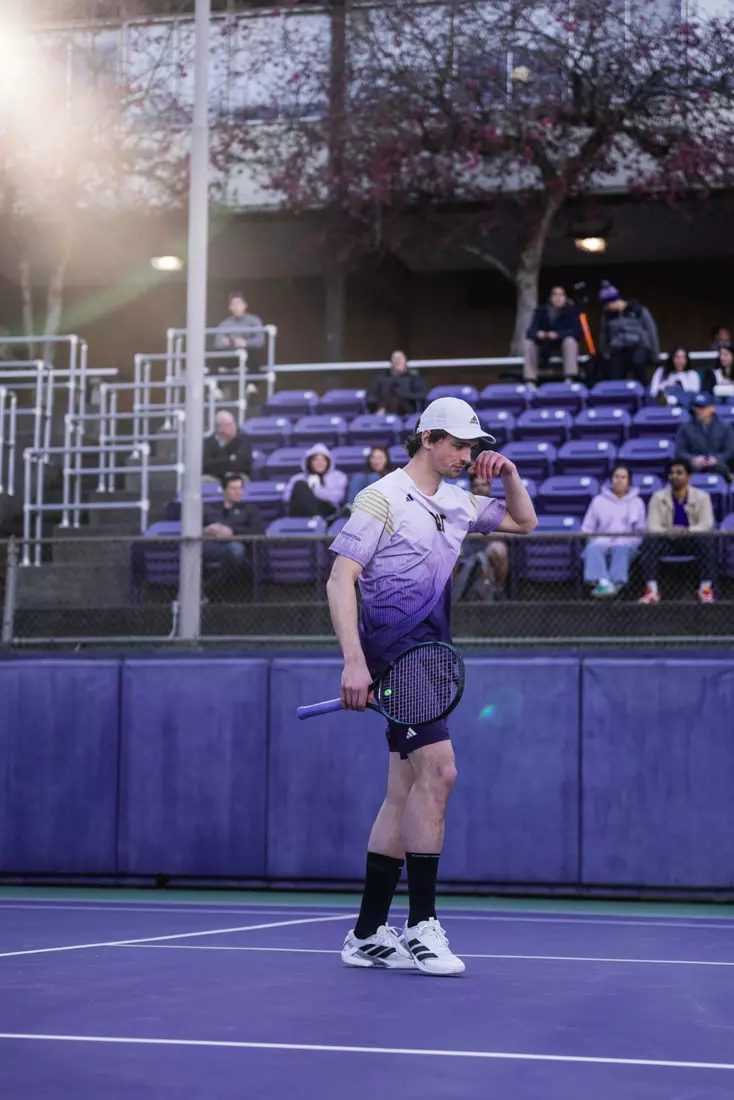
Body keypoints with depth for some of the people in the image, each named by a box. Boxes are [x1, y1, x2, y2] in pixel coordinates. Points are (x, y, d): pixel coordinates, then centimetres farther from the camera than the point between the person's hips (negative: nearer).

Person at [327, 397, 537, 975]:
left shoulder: (458, 503, 15)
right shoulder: (382, 498, -7)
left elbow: (524, 521, 30)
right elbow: (340, 580, -13)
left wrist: (510, 475, 10)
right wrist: (354, 661, -22)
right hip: (394, 653, -8)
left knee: (406, 791, 6)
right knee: (438, 768, -20)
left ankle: (368, 935, 10)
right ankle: (421, 925, -16)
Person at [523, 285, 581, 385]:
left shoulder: (571, 311, -14)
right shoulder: (542, 311, -7)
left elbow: (576, 331, -24)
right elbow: (532, 329, -15)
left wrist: (557, 334, -40)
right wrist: (537, 333, -40)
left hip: (565, 344, -2)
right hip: (546, 346, 2)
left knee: (570, 340, -35)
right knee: (529, 342, -23)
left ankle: (570, 378, -38)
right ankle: (530, 380, -24)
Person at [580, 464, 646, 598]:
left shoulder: (637, 502, 19)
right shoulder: (599, 500, 18)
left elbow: (641, 530, 15)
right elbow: (587, 528, 17)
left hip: (625, 545, 0)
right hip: (601, 542, 0)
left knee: (621, 550, -36)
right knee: (593, 550, -35)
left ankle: (616, 582, -57)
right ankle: (603, 581, -59)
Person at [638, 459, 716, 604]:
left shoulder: (701, 497, -2)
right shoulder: (658, 497, 0)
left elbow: (706, 524, -13)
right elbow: (652, 526, -9)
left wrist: (687, 531, -34)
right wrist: (666, 532, -33)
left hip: (692, 540, -1)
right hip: (667, 541, 1)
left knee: (707, 543, -34)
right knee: (649, 542, -31)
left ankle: (706, 589, -30)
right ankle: (652, 591, -33)